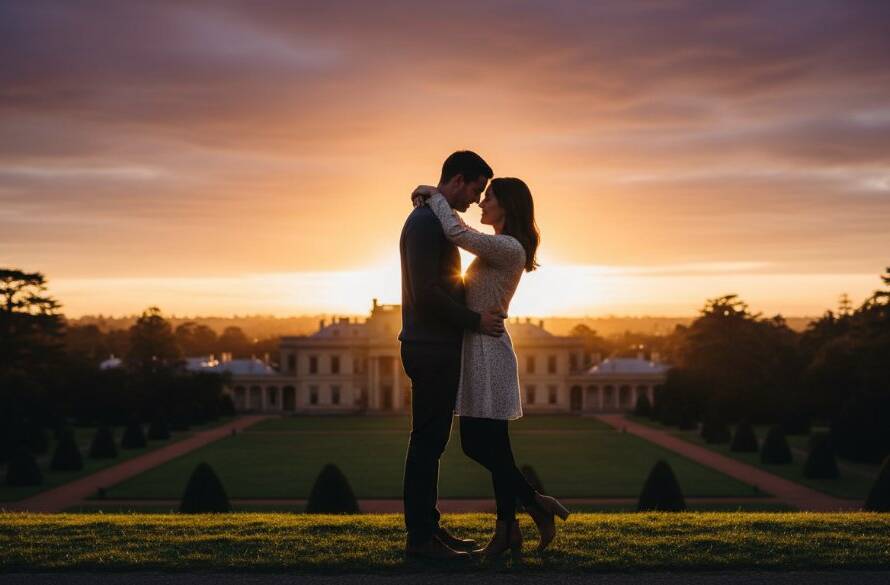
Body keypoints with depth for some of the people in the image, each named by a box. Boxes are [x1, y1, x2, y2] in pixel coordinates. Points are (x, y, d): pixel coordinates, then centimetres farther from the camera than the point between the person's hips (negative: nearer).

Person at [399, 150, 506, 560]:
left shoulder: (436, 221, 19)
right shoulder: (425, 222, -15)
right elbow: (425, 293, -23)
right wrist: (474, 321, -16)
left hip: (438, 347, 10)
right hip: (431, 349, -10)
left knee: (431, 441, 12)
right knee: (428, 441, -6)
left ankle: (427, 527, 19)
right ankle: (420, 537, -2)